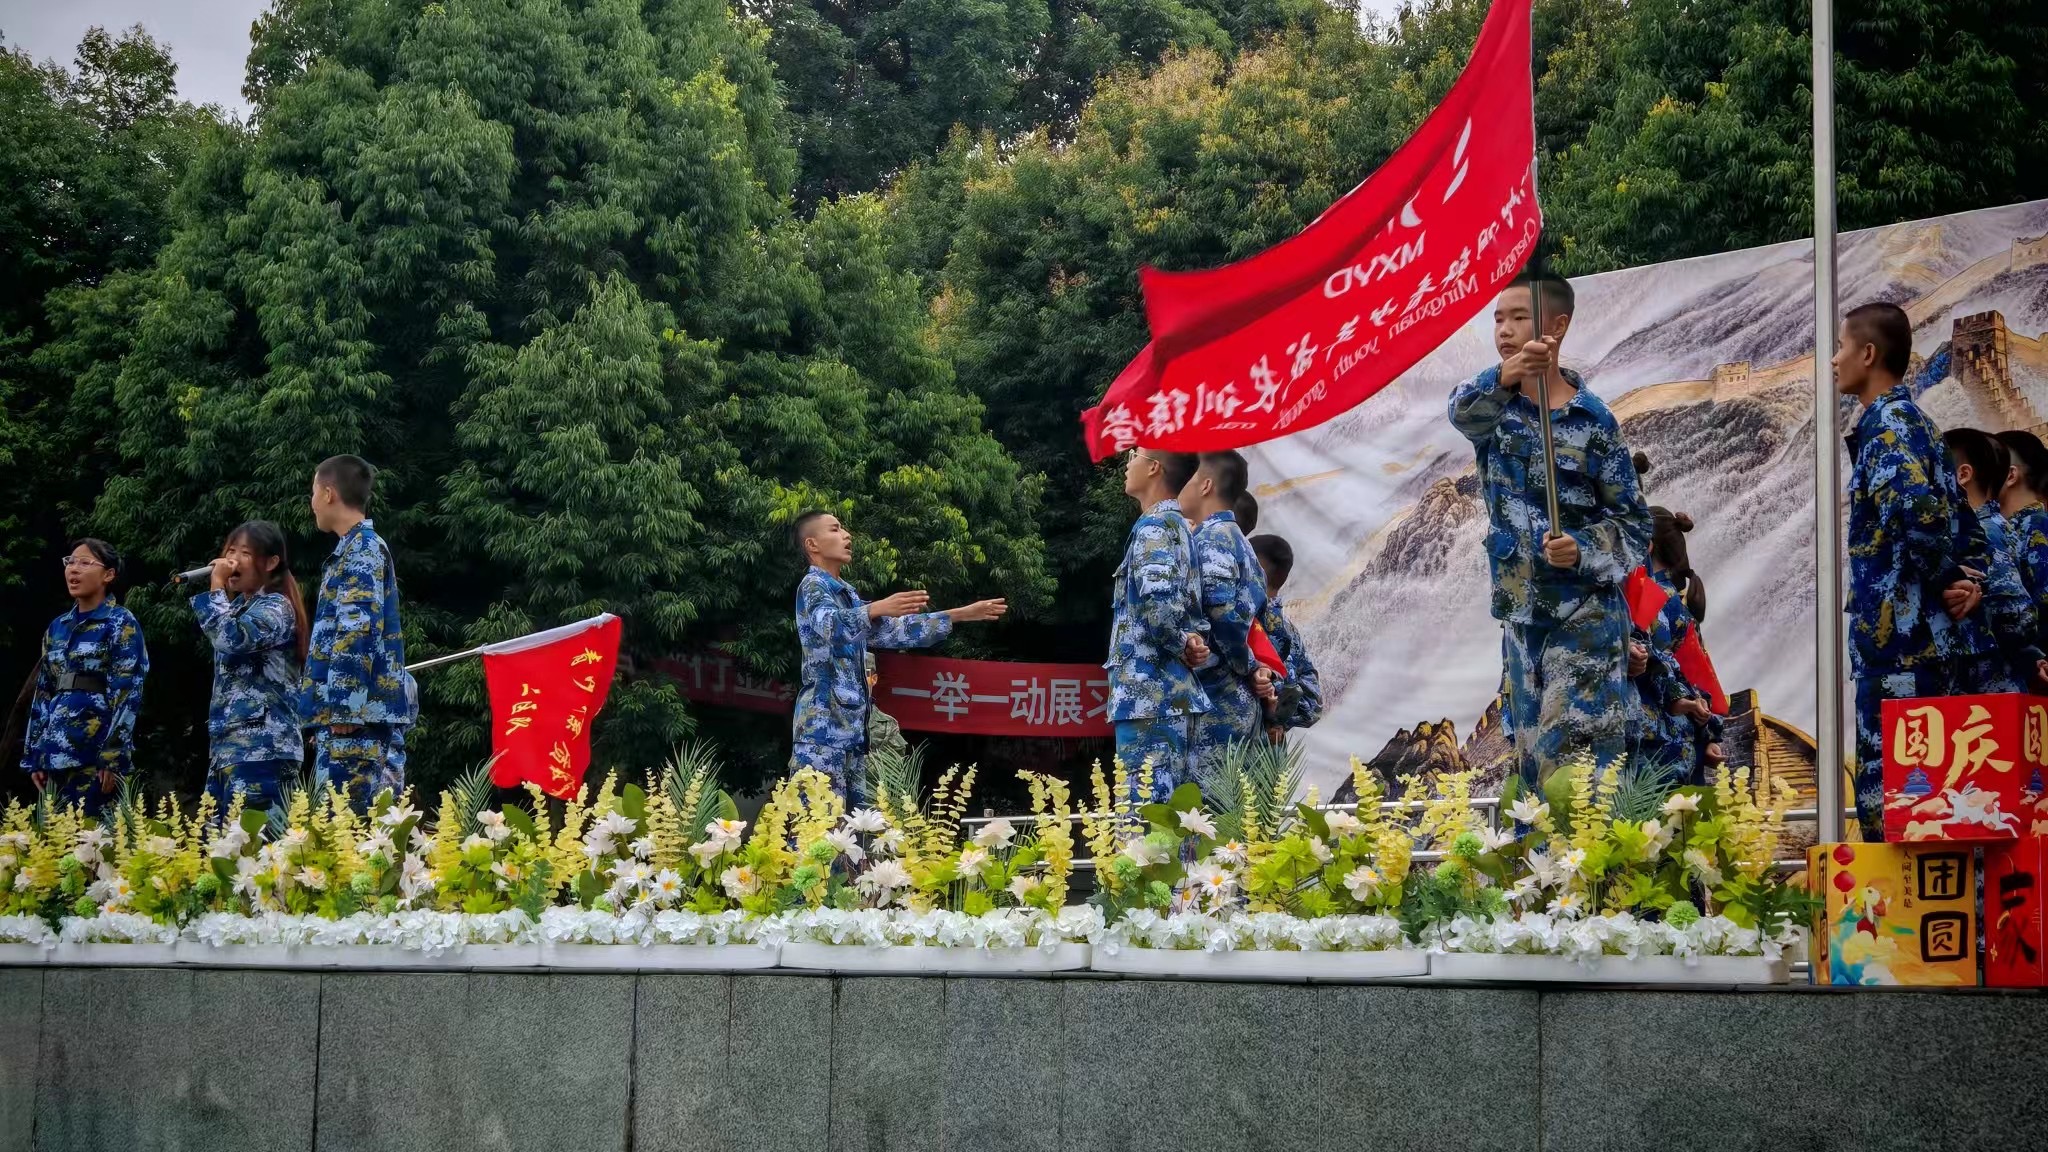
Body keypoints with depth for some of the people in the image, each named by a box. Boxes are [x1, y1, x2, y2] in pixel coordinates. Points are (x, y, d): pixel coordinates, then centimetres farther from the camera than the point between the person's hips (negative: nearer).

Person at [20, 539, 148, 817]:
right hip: (56, 752, 6)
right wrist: (33, 756, 11)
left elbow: (126, 693, -9)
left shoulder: (121, 623, -2)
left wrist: (113, 758, -16)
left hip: (94, 752, -6)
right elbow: (43, 693, 17)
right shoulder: (58, 627, 17)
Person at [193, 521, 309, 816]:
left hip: (261, 747, -10)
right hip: (228, 744, 10)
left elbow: (231, 638, -22)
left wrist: (217, 586, -12)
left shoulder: (275, 607, -6)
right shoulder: (240, 605, 21)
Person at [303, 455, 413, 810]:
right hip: (365, 711, 10)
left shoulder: (362, 550, -9)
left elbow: (357, 632, -18)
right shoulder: (363, 548, 22)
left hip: (357, 712, -10)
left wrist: (342, 706, -21)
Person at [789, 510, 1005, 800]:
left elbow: (893, 630, 27)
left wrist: (961, 615, 24)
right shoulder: (813, 586, -6)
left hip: (850, 725, 9)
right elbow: (833, 625, -28)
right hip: (822, 725, -9)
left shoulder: (846, 593, 22)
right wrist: (876, 608, -47)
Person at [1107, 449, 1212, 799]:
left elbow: (1157, 595, -26)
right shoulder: (1177, 525, 20)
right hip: (1171, 692, 10)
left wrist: (1180, 643, -10)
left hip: (1148, 694, -9)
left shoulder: (1154, 526, -9)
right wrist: (1194, 639, 4)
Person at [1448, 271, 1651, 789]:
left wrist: (1584, 551, -22)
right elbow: (1463, 412, -23)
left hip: (1585, 614, -5)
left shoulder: (1593, 422, -5)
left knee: (1576, 757, -12)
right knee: (1532, 759, 8)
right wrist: (1503, 379, -44)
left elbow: (1634, 523, -2)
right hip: (1518, 611, 5)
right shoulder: (1494, 406, 4)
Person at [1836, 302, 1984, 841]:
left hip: (1897, 634, -10)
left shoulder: (1886, 423, -12)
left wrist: (1945, 580, -16)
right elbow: (1959, 516, 22)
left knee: (1888, 785, -8)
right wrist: (1969, 578, 7)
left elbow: (1917, 505, -30)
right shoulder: (1910, 419, 19)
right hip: (1921, 635, 10)